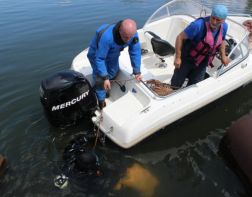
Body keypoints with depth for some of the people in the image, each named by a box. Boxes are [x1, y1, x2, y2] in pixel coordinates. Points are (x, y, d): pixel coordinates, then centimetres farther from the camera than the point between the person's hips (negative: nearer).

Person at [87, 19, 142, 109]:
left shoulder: (133, 34, -28)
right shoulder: (106, 37, -45)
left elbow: (135, 52, -18)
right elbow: (99, 59, -38)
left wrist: (137, 72, -17)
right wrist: (105, 78, -38)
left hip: (112, 55, 6)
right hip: (97, 54, -5)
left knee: (113, 74, 16)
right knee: (100, 79, -14)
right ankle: (101, 101, 6)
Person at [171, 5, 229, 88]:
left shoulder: (224, 27, -8)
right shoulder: (199, 25, -30)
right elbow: (180, 37, -23)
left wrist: (223, 56, 5)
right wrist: (177, 57, -22)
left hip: (202, 63, 5)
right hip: (187, 59, -5)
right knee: (176, 84, 10)